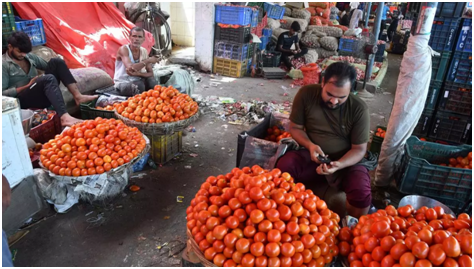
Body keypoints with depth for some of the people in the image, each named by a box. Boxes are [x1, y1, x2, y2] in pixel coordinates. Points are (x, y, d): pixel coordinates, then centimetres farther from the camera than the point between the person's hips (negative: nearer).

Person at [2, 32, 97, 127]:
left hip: (42, 94, 7)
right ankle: (64, 117, -55)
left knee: (56, 62, -9)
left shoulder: (29, 56, 15)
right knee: (48, 79, -35)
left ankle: (78, 96, -25)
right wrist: (27, 86, -15)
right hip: (23, 100, -7)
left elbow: (51, 67, 20)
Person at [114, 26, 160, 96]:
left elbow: (150, 73, -3)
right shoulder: (123, 49, -15)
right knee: (138, 86, -36)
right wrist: (148, 60, -22)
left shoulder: (144, 51, 1)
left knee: (151, 80, -27)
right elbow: (130, 68, -31)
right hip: (122, 83, -4)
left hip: (137, 81, 4)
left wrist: (137, 73, -25)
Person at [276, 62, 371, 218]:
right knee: (283, 168, -28)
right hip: (312, 155, 1)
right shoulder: (306, 94, -12)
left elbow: (359, 149, -10)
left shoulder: (359, 109, -15)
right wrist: (310, 145, -22)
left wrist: (338, 165, -30)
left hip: (346, 161, -1)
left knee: (362, 192, -29)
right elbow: (295, 127, -2)